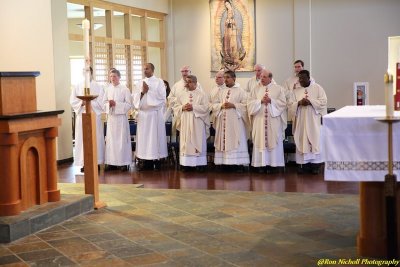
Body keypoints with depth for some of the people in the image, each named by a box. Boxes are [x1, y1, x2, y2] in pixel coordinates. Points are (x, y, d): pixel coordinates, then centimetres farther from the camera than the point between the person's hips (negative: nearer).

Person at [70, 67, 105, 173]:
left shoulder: (98, 87, 4)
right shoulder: (77, 87, 10)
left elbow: (101, 102, -4)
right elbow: (72, 101, 3)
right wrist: (82, 103, -14)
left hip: (95, 116, -1)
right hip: (82, 116, 2)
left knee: (95, 138, -1)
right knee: (83, 139, 0)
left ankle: (96, 162, 4)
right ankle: (84, 163, 3)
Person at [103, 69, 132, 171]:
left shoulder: (124, 89, -4)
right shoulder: (108, 89, 7)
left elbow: (129, 104, -6)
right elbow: (104, 102, 12)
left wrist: (116, 104, -15)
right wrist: (109, 104, -10)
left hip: (121, 117, -4)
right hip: (110, 117, 4)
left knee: (122, 139, -2)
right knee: (111, 140, 5)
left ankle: (124, 162, 3)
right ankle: (112, 162, 11)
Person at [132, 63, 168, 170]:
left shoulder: (159, 82, 1)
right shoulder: (139, 83, 13)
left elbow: (162, 98, -7)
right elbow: (135, 98, 7)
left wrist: (149, 91, -8)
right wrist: (142, 92, -9)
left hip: (155, 114, -4)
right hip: (143, 114, 4)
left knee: (155, 137, -3)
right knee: (143, 138, 2)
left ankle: (157, 163, 1)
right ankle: (145, 162, 6)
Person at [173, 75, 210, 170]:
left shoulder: (202, 94, 2)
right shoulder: (182, 95, 13)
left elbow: (205, 107, -7)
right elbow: (175, 108, 11)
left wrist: (193, 107, -15)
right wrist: (182, 108, -9)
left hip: (197, 123, -3)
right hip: (185, 123, 3)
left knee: (198, 142, -2)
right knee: (186, 143, 1)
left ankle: (200, 164, 1)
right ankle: (186, 163, 3)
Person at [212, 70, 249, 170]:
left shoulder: (240, 91, 2)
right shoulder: (221, 91, 15)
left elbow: (245, 105, -5)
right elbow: (214, 105, 12)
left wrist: (233, 105, -15)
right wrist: (221, 105, -8)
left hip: (235, 121, -4)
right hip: (223, 121, 4)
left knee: (235, 142, -5)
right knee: (223, 141, 1)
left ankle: (237, 162, -3)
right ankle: (224, 161, 4)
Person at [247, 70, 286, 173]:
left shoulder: (278, 89, 5)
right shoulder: (255, 89, 8)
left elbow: (282, 103, -3)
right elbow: (250, 104, 1)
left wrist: (271, 101, -14)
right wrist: (261, 101, -13)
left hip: (273, 120, -1)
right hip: (259, 120, 1)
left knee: (272, 140, 0)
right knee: (260, 140, -1)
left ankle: (272, 163, 5)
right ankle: (261, 164, 3)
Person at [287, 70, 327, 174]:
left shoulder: (317, 88, 5)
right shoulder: (296, 91, 11)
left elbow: (323, 100, -4)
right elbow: (290, 104, 5)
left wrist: (310, 102, -16)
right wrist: (299, 103, -14)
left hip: (313, 120, -2)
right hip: (300, 120, 2)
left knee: (315, 141, -3)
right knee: (301, 141, 0)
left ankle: (315, 164, 2)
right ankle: (301, 164, 3)